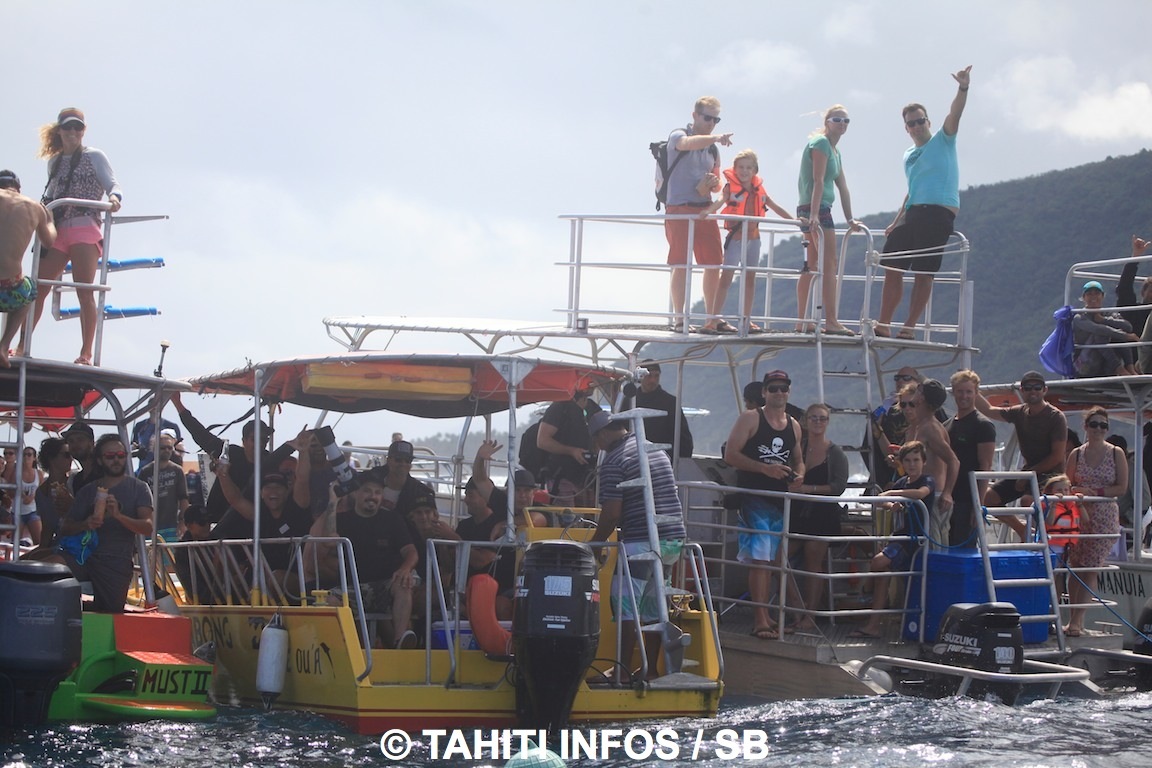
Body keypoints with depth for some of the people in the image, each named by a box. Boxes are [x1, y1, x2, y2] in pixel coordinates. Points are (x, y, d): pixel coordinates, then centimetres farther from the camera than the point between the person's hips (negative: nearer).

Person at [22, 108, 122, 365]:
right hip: (58, 231, 5)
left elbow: (112, 185, -4)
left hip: (85, 228, -5)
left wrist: (114, 198, -25)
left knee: (84, 291, -12)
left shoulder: (93, 157, 5)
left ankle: (86, 354, -15)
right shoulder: (54, 162, 19)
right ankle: (22, 346, 0)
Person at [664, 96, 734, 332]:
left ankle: (713, 318, 7)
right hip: (680, 209, -6)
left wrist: (713, 183, -1)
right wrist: (716, 138, -42)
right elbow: (687, 143, -28)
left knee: (714, 264, 2)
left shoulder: (712, 149, 18)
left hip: (705, 209, 6)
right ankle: (679, 319, -3)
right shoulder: (678, 136, -2)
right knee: (681, 265, -6)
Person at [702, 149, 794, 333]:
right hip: (735, 237, -5)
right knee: (726, 277, -9)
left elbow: (775, 208, 16)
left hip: (753, 238, 5)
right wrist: (708, 211, -43)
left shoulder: (758, 190, 10)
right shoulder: (730, 187, -5)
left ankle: (747, 320, 17)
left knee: (750, 279, 9)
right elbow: (721, 201, -23)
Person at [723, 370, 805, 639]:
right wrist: (765, 468, -18)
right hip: (754, 498, -6)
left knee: (777, 559, 9)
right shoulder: (750, 419, -2)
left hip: (782, 500, 6)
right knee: (760, 558, -12)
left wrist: (798, 475, 3)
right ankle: (761, 620, -12)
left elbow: (798, 460, 27)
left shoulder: (793, 426, 15)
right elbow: (730, 455, -9)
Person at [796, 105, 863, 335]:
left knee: (812, 266, 9)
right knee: (830, 265, -12)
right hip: (814, 207, -10)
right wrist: (814, 214, -28)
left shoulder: (835, 151, 20)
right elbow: (818, 181, -20)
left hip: (819, 210, 10)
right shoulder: (820, 143, -10)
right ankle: (831, 322, -15)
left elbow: (843, 188, 21)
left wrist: (849, 219, 19)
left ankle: (802, 322, 10)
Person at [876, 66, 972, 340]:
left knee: (923, 274, -7)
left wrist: (963, 88, -29)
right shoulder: (909, 155, 23)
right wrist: (896, 222, 23)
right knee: (892, 268, 2)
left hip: (938, 213, -7)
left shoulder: (943, 141, 5)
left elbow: (955, 114, -13)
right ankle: (884, 325, 7)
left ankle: (909, 327, -3)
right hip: (913, 214, 7)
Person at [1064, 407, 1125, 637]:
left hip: (1105, 517, -2)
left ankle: (1076, 620, -6)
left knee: (1091, 569, -6)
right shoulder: (1076, 454, 7)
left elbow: (1122, 488, -2)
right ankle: (1074, 619, 5)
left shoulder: (1116, 454, 2)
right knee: (1076, 568, 0)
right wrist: (1077, 493, -12)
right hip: (1078, 515, 2)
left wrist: (1096, 492, -11)